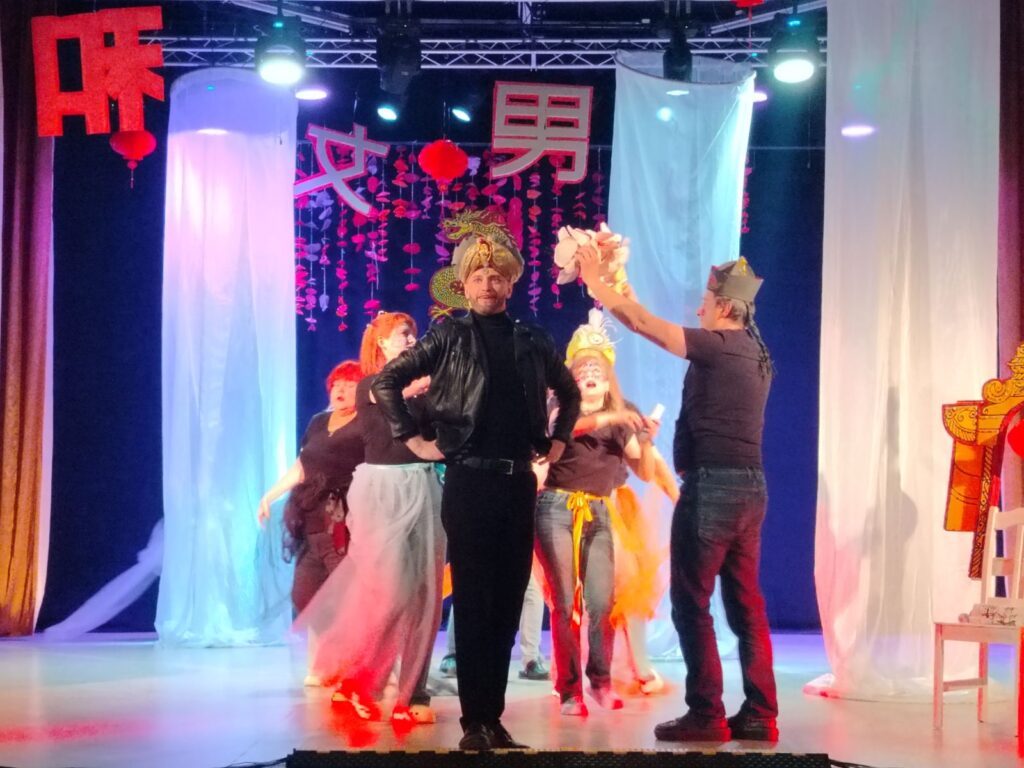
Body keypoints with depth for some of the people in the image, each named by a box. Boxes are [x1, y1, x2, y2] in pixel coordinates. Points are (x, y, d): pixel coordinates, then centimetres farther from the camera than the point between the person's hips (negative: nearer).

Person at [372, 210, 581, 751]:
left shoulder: (533, 341, 9)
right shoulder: (450, 337, -1)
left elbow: (569, 391, 26)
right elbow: (386, 381, -1)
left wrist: (557, 441, 16)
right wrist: (414, 440, -3)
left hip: (519, 483, 4)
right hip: (469, 482, -4)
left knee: (507, 604, 7)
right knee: (473, 604, 0)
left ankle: (494, 719, 16)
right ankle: (474, 722, 6)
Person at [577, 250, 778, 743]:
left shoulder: (719, 345, -11)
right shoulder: (752, 352, 15)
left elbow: (645, 324, -10)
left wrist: (595, 282, -1)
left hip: (712, 485, -9)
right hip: (749, 486, 9)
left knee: (691, 603, -2)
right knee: (745, 603, 9)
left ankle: (706, 715, -1)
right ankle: (759, 715, 10)